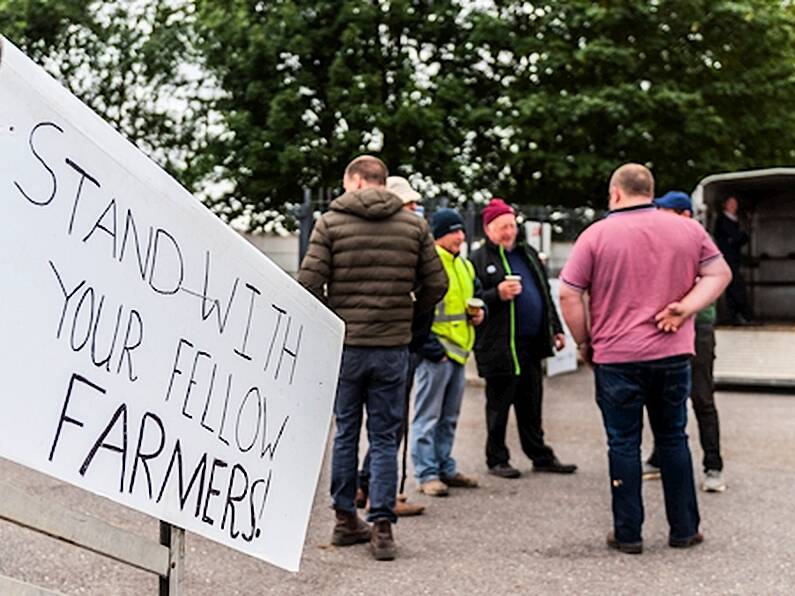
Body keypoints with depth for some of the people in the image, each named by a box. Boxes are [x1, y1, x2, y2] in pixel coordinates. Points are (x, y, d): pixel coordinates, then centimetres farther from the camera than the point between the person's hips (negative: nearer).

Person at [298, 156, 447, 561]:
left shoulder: (331, 221, -3)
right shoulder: (413, 225, 3)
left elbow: (309, 283, -9)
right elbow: (436, 284, 3)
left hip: (344, 345, 0)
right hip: (393, 346, 1)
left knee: (345, 432, 13)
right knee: (385, 437, 7)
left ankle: (345, 520, 21)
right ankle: (382, 527, 3)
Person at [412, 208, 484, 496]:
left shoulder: (465, 265, 17)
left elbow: (475, 296, 31)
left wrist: (478, 311, 7)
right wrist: (429, 346, -19)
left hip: (458, 351, 9)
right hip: (436, 352, -9)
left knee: (449, 417, 16)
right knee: (428, 416, -2)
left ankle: (445, 468, 25)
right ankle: (427, 474, 3)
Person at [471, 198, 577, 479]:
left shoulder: (528, 253, 16)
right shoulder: (479, 260, -5)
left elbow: (545, 294, 23)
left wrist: (556, 328, 20)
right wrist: (497, 294, -25)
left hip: (531, 343, 6)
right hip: (499, 347, -6)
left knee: (531, 405, 14)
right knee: (499, 405, 4)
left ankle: (541, 456, 23)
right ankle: (496, 459, 15)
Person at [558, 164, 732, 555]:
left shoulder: (597, 235, -6)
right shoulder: (687, 230, 4)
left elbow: (568, 294, -8)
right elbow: (719, 273, 7)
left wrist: (584, 342, 3)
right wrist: (686, 307, -4)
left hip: (616, 357, -3)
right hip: (673, 353, 3)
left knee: (624, 444, 6)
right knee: (673, 439, 15)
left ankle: (628, 534, 11)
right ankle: (684, 530, 20)